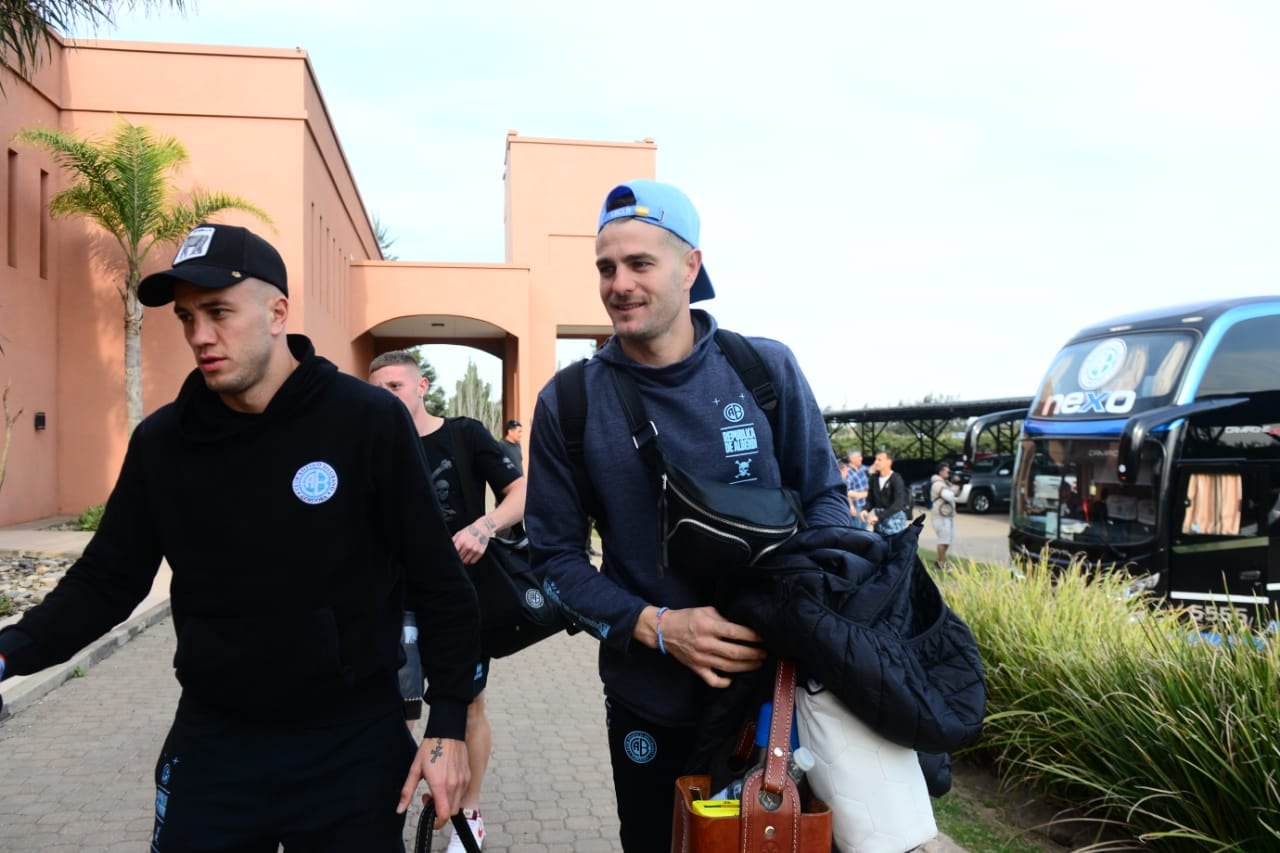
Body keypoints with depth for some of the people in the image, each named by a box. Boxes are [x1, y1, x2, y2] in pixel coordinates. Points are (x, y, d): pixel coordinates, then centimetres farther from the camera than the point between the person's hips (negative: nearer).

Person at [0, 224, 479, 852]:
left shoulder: (370, 423, -13)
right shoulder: (162, 440, -1)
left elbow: (438, 582, -9)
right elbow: (107, 579, 6)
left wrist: (448, 724, -11)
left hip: (352, 745, -3)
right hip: (212, 743, 3)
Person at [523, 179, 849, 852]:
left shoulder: (766, 369, -6)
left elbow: (824, 496, 3)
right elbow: (556, 557, -3)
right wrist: (657, 627, -18)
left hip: (778, 683, 1)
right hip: (649, 704, 0)